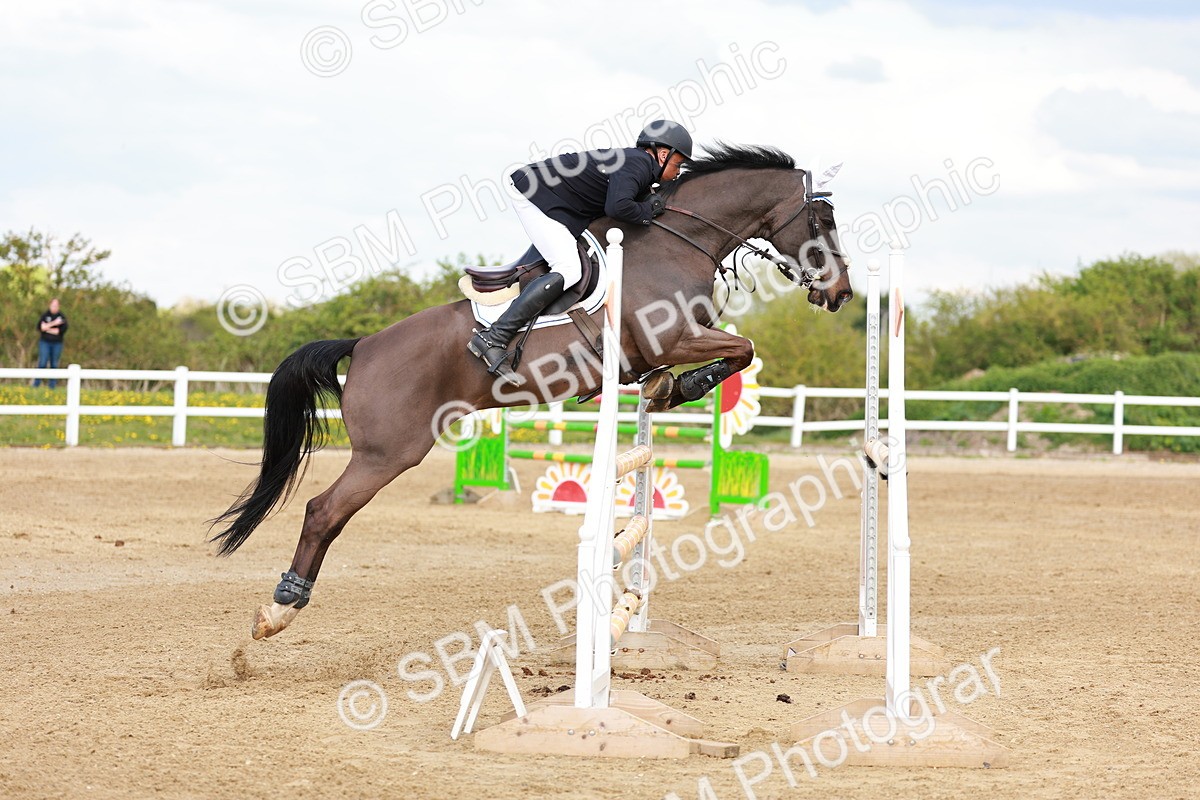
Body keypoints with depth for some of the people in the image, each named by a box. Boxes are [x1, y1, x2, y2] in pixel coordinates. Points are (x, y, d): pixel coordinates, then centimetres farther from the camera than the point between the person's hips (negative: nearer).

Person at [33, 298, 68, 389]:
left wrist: (47, 329, -10)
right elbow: (40, 327, -9)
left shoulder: (62, 317, 2)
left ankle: (52, 385, 9)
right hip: (45, 343, -1)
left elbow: (63, 330, -8)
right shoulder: (45, 315, 1)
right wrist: (54, 323, -19)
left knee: (54, 365, 5)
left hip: (57, 343, 1)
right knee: (42, 363, -9)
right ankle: (36, 384, -5)